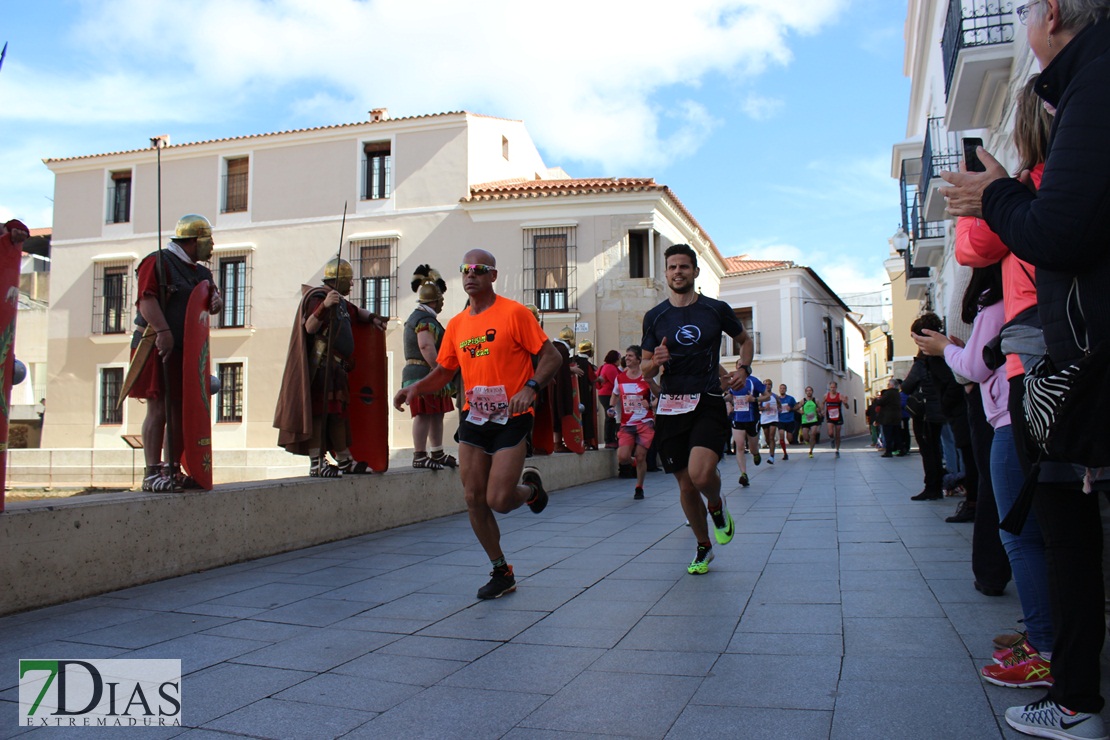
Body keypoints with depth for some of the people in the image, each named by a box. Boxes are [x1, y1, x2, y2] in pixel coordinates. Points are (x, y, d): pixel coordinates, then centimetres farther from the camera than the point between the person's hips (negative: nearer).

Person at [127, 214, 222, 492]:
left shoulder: (200, 272, 21)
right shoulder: (157, 262, -5)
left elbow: (211, 304, 21)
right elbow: (147, 299, -16)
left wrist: (216, 299, -4)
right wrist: (163, 331, -29)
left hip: (185, 351, 8)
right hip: (156, 346, -8)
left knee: (180, 410, 8)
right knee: (158, 409, -10)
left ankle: (172, 470, 14)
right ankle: (152, 473, -6)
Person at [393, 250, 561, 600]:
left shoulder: (514, 313, -8)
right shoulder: (456, 324, 10)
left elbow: (551, 356, -9)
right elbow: (443, 371, 17)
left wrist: (530, 387, -25)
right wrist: (416, 387, -3)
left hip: (510, 419, -6)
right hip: (473, 418, 6)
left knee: (498, 500, -12)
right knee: (473, 499, 5)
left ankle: (531, 488, 25)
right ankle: (501, 573, 22)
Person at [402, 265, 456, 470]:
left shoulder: (415, 317, 22)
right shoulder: (426, 319, -13)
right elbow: (426, 347, -24)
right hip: (424, 374, -11)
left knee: (436, 414, 14)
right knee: (424, 414, -10)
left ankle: (437, 453, 21)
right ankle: (419, 456, -9)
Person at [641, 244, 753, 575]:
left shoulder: (717, 309, 3)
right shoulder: (655, 317, 6)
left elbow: (745, 340, 20)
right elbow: (646, 370, 11)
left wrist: (744, 368, 1)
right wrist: (656, 362, -12)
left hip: (708, 403, -2)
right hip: (670, 407, 2)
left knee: (700, 474, -24)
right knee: (686, 486, 7)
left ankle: (717, 505, 12)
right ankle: (703, 547, 30)